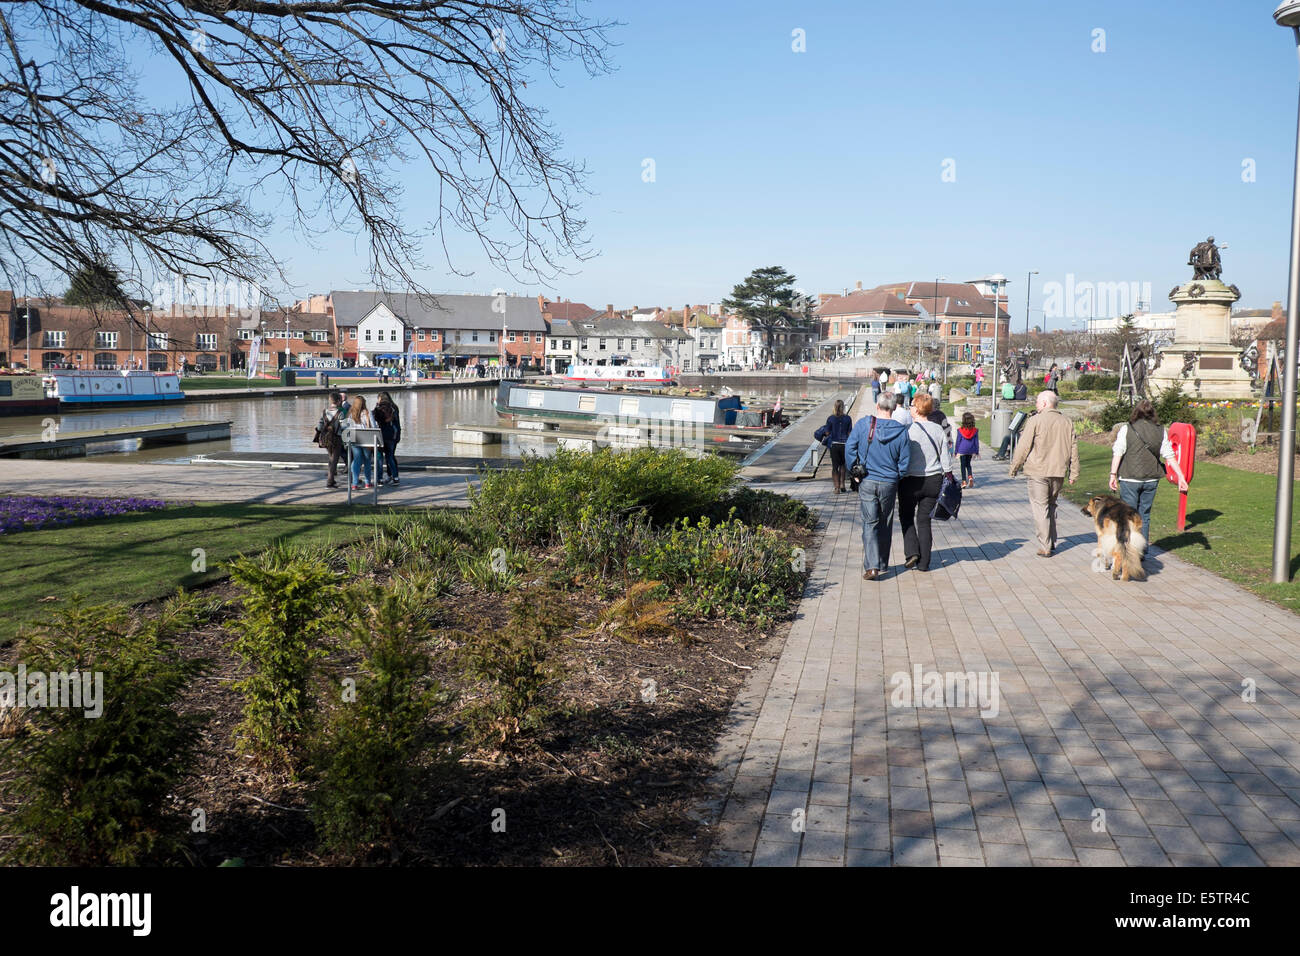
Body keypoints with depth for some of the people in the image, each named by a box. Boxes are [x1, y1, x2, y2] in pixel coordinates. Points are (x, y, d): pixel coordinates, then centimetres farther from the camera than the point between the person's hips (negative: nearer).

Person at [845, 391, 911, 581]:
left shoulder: (862, 424, -7)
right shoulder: (901, 431, -6)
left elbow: (849, 448, -4)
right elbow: (905, 461, -3)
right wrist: (896, 477, 13)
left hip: (866, 482, -1)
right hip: (889, 483, 1)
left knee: (870, 524, 2)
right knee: (885, 525, 15)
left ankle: (871, 566, -12)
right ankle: (882, 565, 26)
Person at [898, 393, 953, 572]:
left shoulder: (908, 430, -12)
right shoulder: (938, 430, 2)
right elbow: (945, 458, 6)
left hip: (911, 480, -4)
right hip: (933, 480, 4)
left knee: (906, 516, 16)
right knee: (924, 519, 10)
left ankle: (912, 552, 0)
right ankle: (923, 563, 10)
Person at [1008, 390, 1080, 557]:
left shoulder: (1036, 420, -7)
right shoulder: (1067, 422, 9)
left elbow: (1023, 446, -8)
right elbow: (1074, 449, 11)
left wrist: (1014, 468, 1)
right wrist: (1074, 474, 15)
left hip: (1038, 472, -6)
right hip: (1059, 472, 6)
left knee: (1040, 508, -2)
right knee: (1051, 506, 20)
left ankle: (1045, 547, -3)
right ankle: (1052, 542, 25)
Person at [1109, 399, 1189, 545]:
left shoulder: (1126, 429, -5)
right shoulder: (1161, 431, 5)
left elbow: (1118, 452, -11)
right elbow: (1169, 456, 4)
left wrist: (1113, 474, -9)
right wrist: (1180, 476, 7)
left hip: (1129, 478, -3)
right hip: (1151, 479, 3)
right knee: (1145, 515, 13)